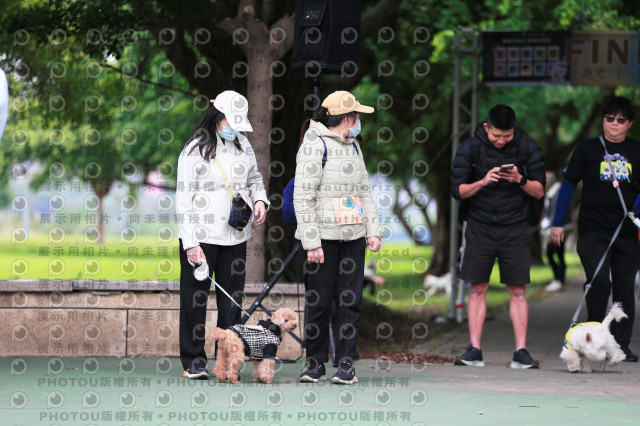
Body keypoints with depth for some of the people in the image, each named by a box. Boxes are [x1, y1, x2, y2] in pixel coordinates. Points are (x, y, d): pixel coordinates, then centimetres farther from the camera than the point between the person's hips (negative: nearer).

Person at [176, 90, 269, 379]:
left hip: (235, 236, 5)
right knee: (195, 299, -1)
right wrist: (190, 243, -16)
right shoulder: (195, 150, -7)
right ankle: (194, 362, 6)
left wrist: (260, 199, 4)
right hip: (201, 236, -5)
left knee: (232, 298, 5)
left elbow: (254, 177, 27)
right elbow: (184, 198, -9)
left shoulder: (242, 144, 10)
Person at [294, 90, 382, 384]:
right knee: (319, 302, -1)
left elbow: (365, 191, 22)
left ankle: (346, 364, 7)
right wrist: (311, 243, -16)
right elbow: (303, 198, -11)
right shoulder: (314, 146, -7)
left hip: (353, 238, 6)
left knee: (350, 301, 2)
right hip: (323, 237, -6)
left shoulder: (353, 147, 16)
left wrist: (373, 230, 12)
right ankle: (315, 363, 10)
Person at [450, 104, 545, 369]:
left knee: (517, 290, -2)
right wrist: (483, 182, -20)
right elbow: (458, 190, -2)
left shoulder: (528, 149, -2)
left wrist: (520, 180, -19)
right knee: (478, 288, 0)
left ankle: (521, 352, 0)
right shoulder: (470, 148, -3)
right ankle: (474, 351, 3)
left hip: (515, 230, 0)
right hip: (480, 228, 0)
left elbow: (540, 191, 1)